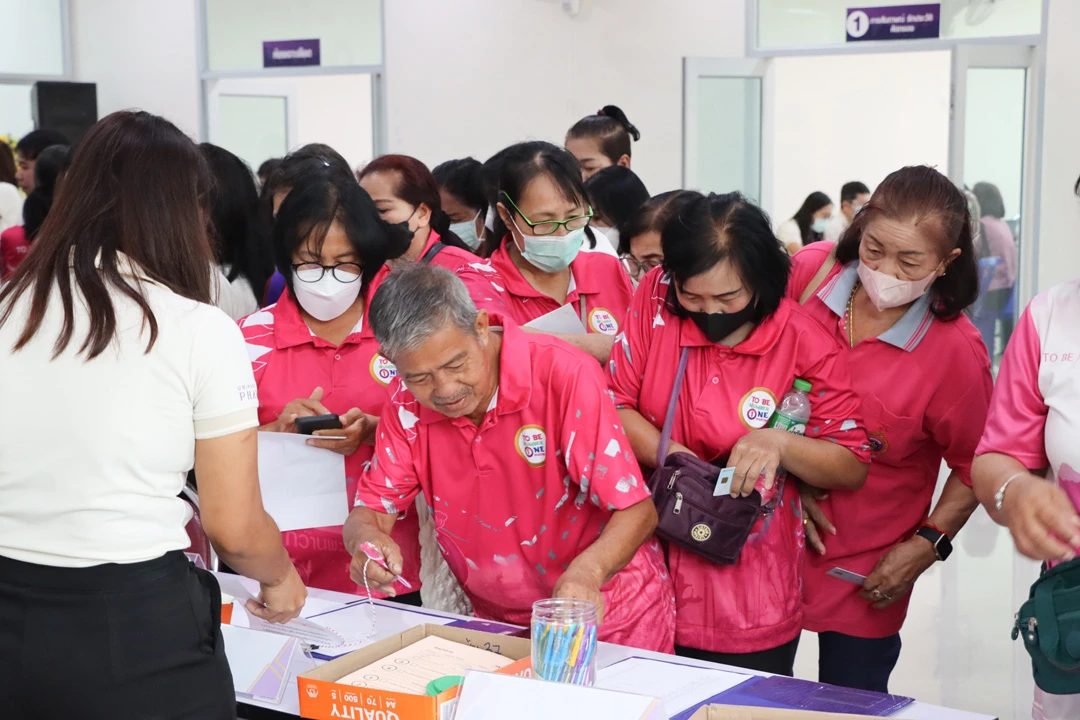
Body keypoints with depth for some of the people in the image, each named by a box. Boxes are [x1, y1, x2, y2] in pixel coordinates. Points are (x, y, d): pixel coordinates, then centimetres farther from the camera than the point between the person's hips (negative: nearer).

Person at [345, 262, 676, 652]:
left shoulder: (564, 375, -20)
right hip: (501, 625, 4)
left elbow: (637, 510, -19)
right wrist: (366, 539, -24)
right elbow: (371, 511, 0)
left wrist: (586, 572, -38)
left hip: (609, 617, -3)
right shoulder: (408, 401, -6)